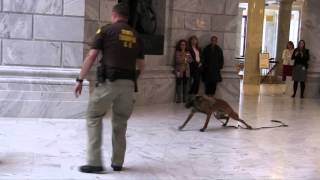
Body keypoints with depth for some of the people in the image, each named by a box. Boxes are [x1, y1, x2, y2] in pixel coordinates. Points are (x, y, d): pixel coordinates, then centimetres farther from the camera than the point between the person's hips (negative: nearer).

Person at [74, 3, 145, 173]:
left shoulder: (106, 30, 3)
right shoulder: (135, 35, 16)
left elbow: (91, 56, -4)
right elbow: (141, 65, 17)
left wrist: (80, 79, -1)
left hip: (109, 81, -4)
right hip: (128, 83, 4)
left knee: (94, 118, 7)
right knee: (120, 123, 17)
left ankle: (95, 162, 1)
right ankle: (117, 162, 22)